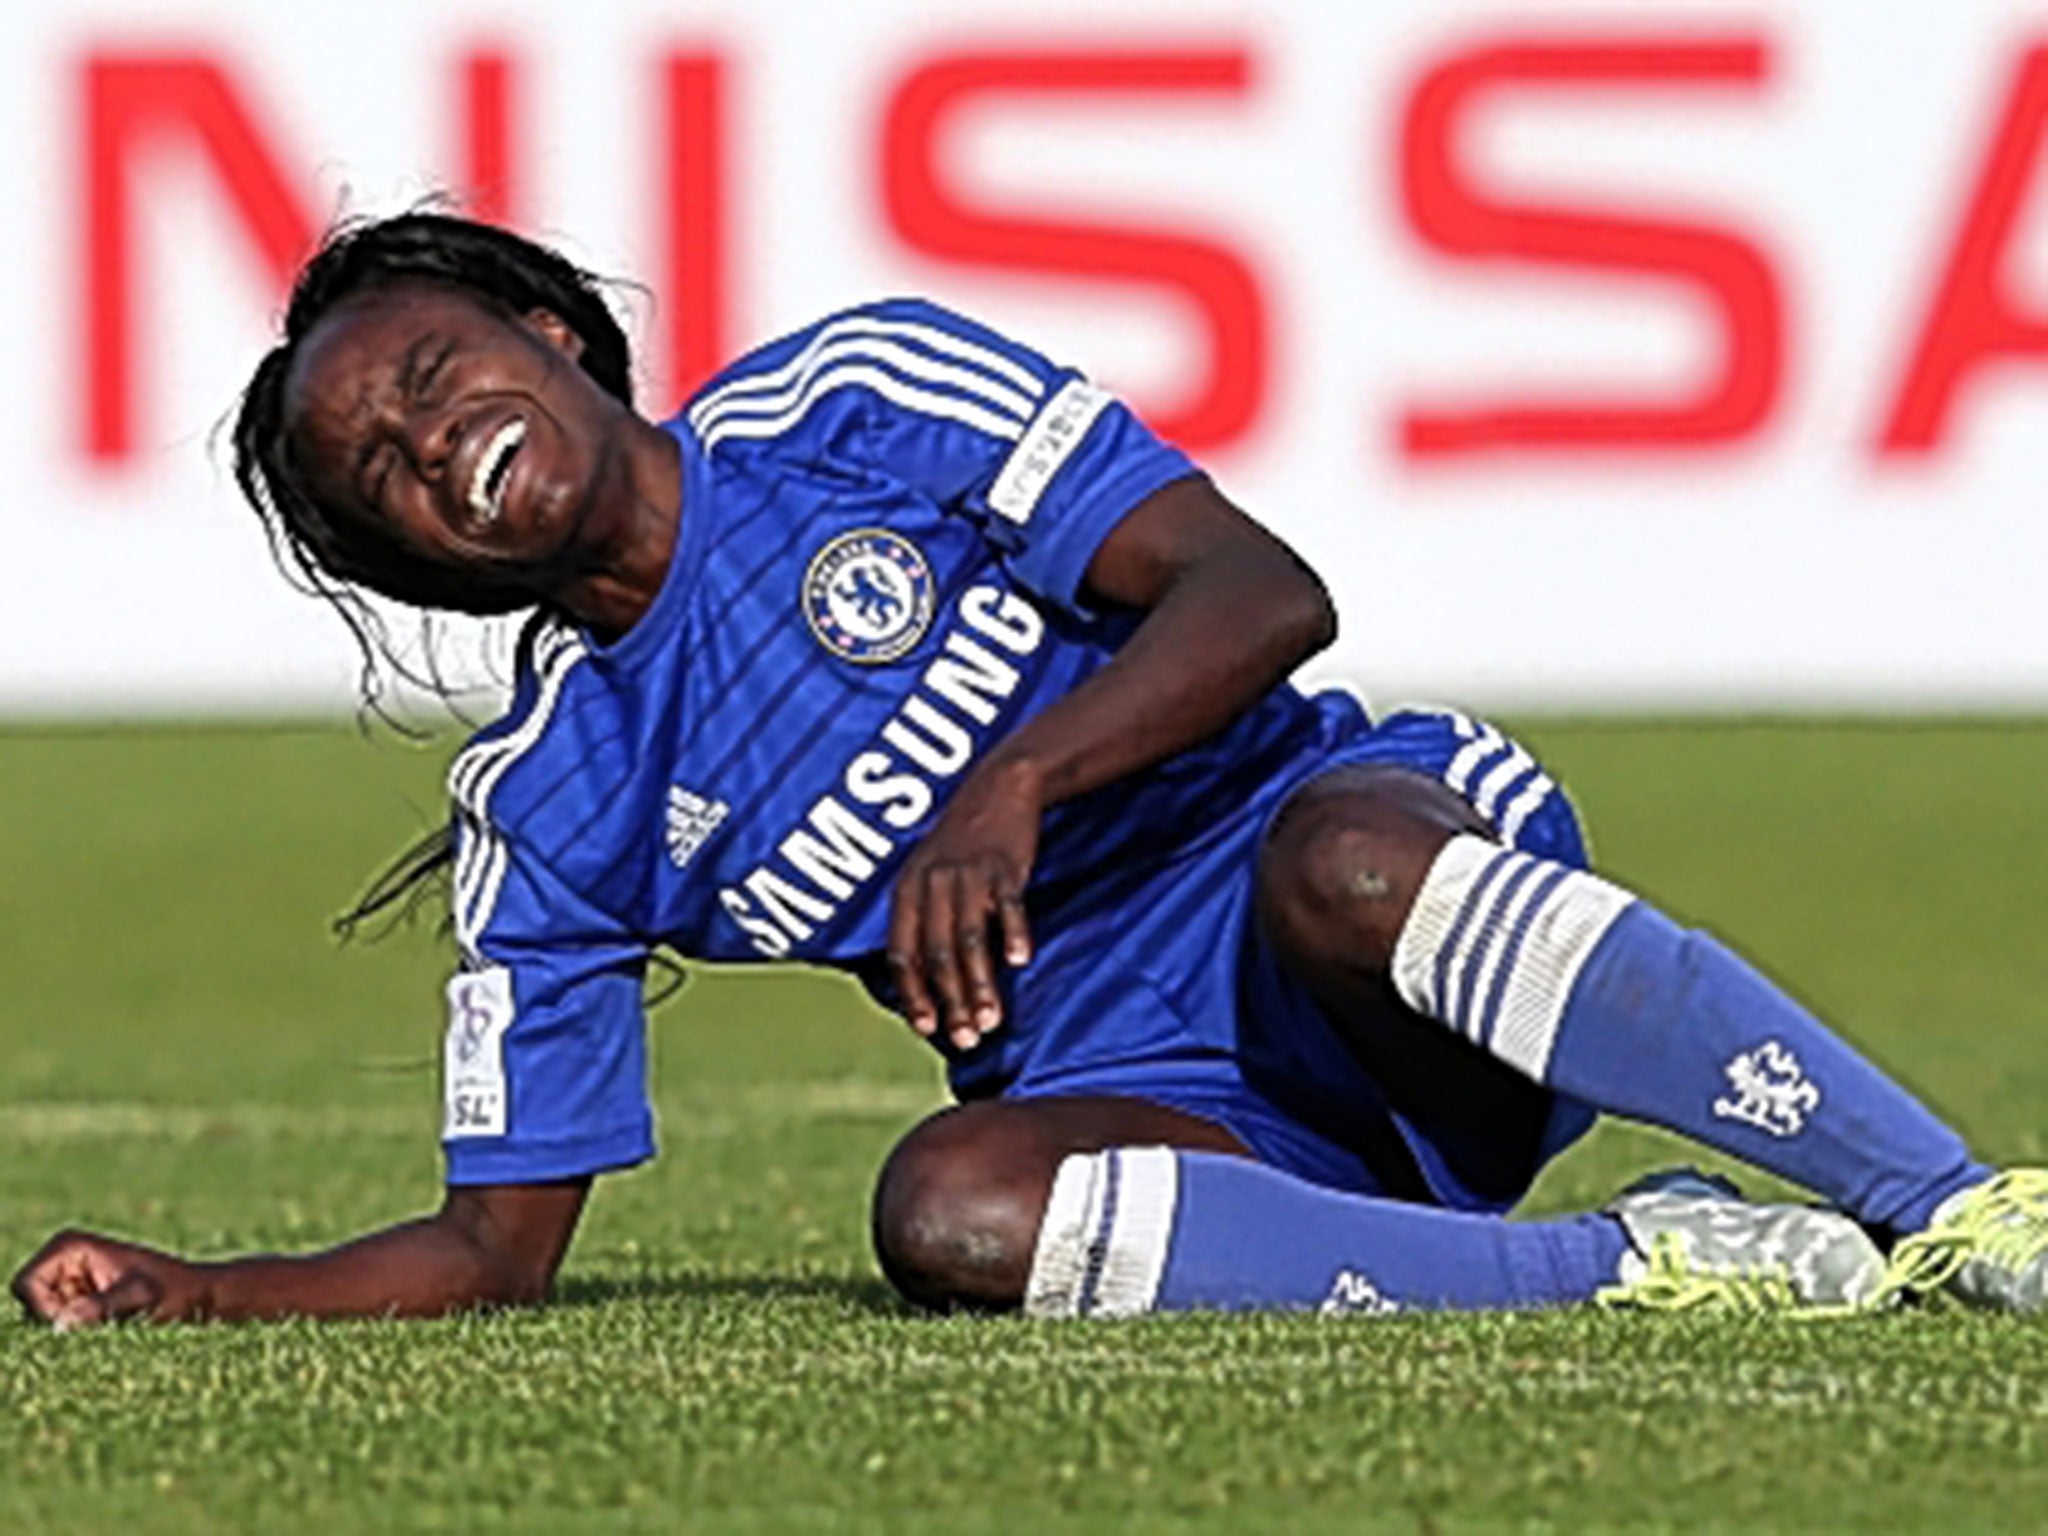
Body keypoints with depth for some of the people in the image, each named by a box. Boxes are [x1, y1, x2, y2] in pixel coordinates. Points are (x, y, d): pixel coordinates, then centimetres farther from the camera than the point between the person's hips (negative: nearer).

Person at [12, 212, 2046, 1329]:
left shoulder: (857, 398, -2)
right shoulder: (544, 814, 7)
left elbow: (1261, 592, -11)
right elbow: (497, 1246, 9)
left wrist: (1015, 781, -28)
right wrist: (183, 1294, -6)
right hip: (1150, 1100, 2)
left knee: (1340, 860, -38)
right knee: (946, 1208, -32)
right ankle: (1644, 1274, -29)